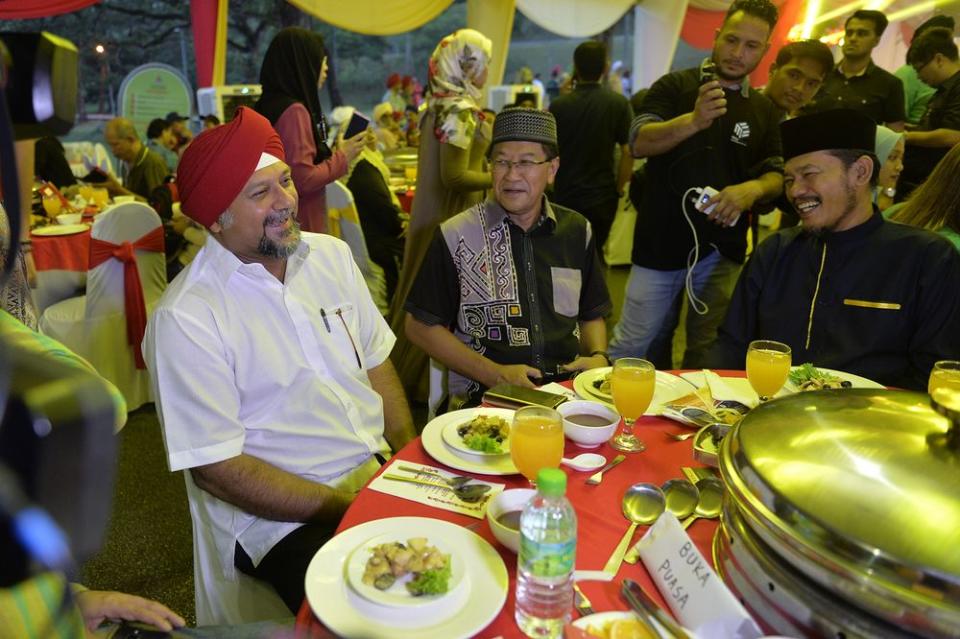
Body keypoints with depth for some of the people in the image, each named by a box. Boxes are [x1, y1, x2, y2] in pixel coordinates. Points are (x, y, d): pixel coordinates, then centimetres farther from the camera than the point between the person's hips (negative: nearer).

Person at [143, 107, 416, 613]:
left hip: (380, 471, 6)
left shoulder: (332, 255, 4)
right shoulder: (185, 318, -15)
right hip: (283, 518, -6)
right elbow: (214, 467, -14)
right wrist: (352, 509, -16)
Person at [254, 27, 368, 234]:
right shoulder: (294, 110, -16)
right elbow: (304, 179, -21)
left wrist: (331, 152, 14)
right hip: (301, 226, -9)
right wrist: (341, 158, -7)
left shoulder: (268, 105, 10)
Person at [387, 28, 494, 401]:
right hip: (452, 218, -9)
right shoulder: (461, 111, -18)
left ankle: (406, 367, 28)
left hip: (433, 213, 9)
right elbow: (455, 176, -24)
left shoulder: (440, 105, 11)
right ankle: (429, 381, 13)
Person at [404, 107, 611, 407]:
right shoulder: (455, 235, -2)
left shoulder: (577, 231, 11)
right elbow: (420, 326, 0)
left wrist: (598, 357, 1)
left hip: (568, 390, 5)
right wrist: (495, 374, -8)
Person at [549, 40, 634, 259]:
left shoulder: (558, 105, -6)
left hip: (565, 197, 0)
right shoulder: (619, 103, -6)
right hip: (602, 196, 1)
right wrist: (618, 188, 4)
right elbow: (628, 152, -8)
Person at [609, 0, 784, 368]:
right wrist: (694, 121, -31)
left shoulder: (765, 111, 12)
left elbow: (777, 175, 10)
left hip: (723, 250, 4)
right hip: (661, 242, -3)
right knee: (633, 346, 2)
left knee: (709, 351, 10)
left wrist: (753, 189, -14)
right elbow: (640, 143, -13)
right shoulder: (676, 86, 1)